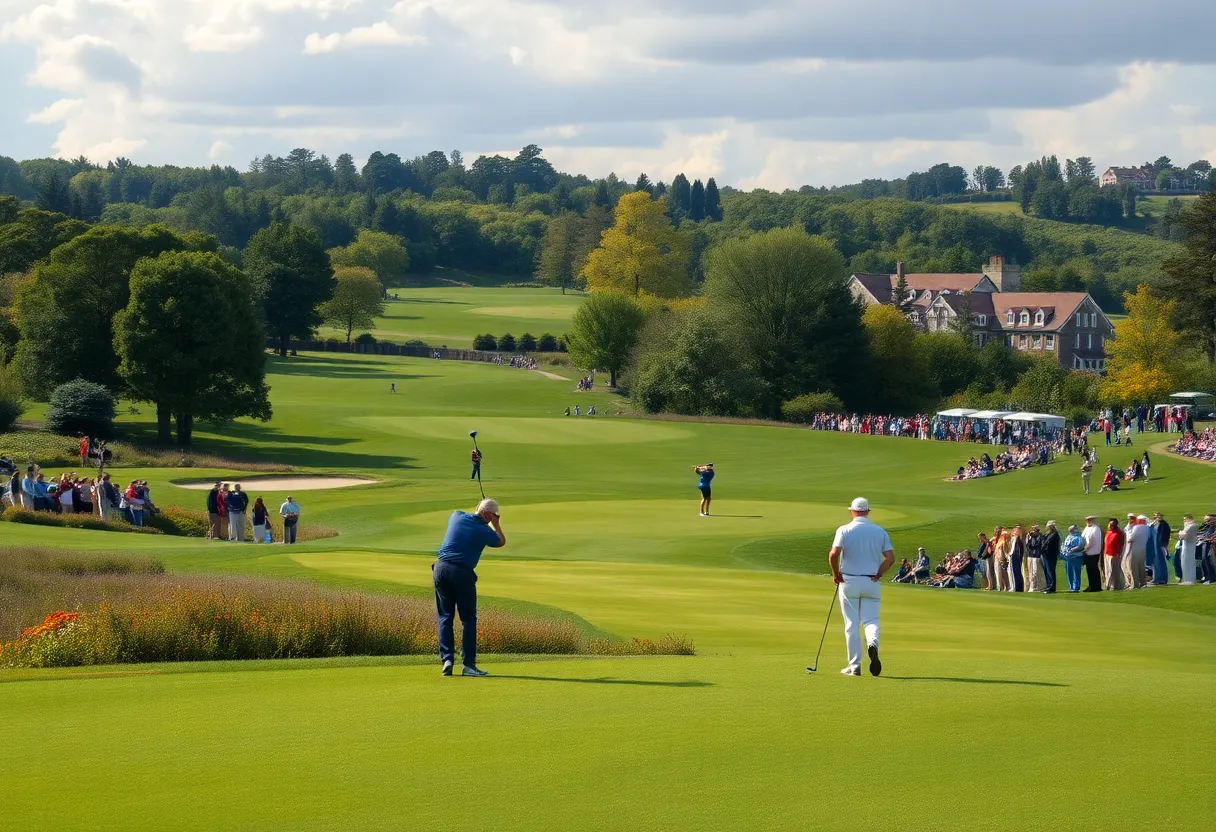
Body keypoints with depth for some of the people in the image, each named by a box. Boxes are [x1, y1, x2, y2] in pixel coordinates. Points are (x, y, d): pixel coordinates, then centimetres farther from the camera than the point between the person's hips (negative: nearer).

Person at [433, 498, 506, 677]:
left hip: (441, 568, 4)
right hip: (462, 573, -4)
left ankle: (447, 659, -2)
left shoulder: (457, 516, 4)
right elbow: (501, 542, 14)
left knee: (444, 617, 9)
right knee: (468, 618, 5)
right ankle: (468, 664, -1)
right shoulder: (484, 531, -6)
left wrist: (476, 511, 30)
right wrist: (496, 524, 15)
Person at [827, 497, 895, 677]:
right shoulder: (880, 532, 3)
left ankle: (854, 666, 6)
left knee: (851, 624, 5)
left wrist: (836, 574, -3)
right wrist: (878, 574, 7)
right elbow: (890, 557, -4)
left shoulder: (845, 530, -5)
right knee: (871, 620, 6)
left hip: (849, 581, -1)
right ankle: (872, 644, -27)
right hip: (872, 583, 1)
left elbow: (834, 554, -17)